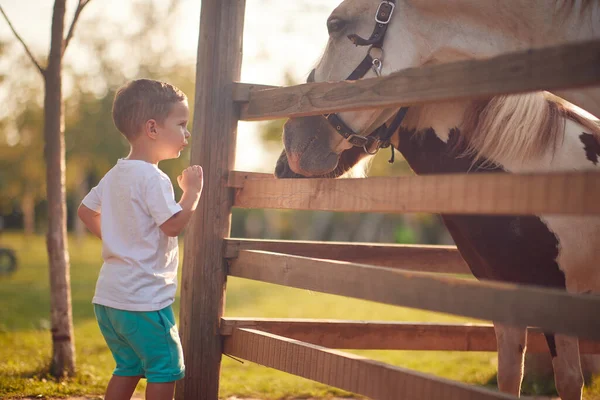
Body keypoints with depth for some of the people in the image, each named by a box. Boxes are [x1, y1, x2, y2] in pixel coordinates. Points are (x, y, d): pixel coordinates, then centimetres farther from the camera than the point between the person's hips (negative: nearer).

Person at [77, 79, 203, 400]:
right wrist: (192, 191, -11)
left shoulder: (114, 175, 11)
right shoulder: (152, 178, -17)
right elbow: (173, 225, -23)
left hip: (109, 295, 9)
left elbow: (86, 210, 21)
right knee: (166, 368, 2)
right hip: (144, 299, -9)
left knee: (128, 367, 18)